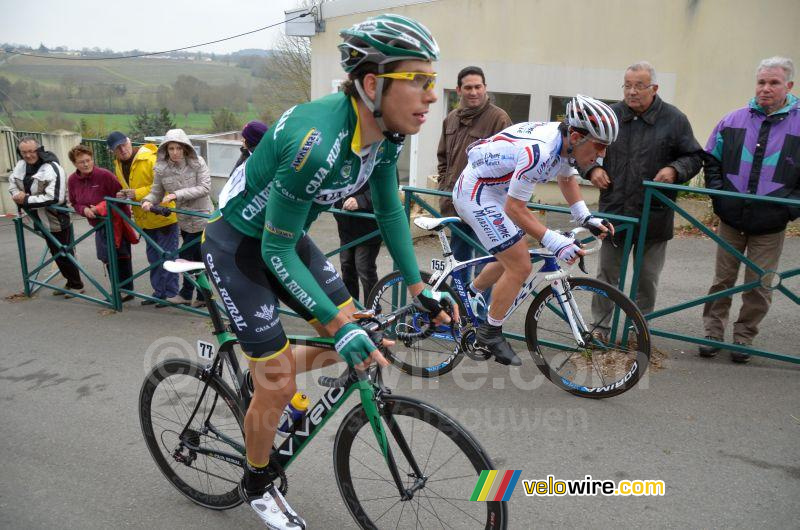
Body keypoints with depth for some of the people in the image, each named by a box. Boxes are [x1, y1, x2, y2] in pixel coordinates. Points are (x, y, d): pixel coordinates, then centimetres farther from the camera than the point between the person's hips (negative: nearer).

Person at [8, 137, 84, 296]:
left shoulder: (52, 168, -22)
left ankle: (77, 285, 19)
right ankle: (70, 282, 32)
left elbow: (54, 198, -29)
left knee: (65, 254, 3)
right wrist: (16, 194, -4)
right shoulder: (20, 166, 1)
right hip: (43, 222, 8)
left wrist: (26, 200, -24)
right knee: (56, 254, 18)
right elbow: (12, 181, 19)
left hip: (58, 221, -8)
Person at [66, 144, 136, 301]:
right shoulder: (72, 180, 0)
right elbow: (75, 203, 9)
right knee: (108, 259, 13)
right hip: (99, 225, 7)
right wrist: (84, 209, -13)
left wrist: (100, 208, -22)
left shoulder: (104, 175, -19)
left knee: (121, 257, -1)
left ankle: (126, 290, 11)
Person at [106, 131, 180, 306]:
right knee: (154, 259, 16)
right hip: (145, 219, 8)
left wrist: (138, 193, -25)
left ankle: (171, 293, 9)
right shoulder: (118, 165, 7)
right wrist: (122, 195, -3)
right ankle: (159, 292, 27)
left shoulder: (149, 159, -18)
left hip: (163, 216, -8)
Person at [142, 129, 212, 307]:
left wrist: (177, 194, -24)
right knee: (198, 258, 12)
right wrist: (148, 201, -19)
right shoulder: (161, 169, -4)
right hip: (184, 219, 4)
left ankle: (186, 294, 16)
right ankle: (203, 296, 22)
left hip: (200, 217, -4)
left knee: (186, 256, -2)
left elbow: (205, 188, -19)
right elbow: (156, 192, 3)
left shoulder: (197, 163, -12)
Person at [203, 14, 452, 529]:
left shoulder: (385, 131, -11)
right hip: (239, 246, -7)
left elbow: (389, 209, 2)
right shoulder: (317, 143, -36)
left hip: (286, 236, 7)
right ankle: (258, 486, 27)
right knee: (279, 384, -2)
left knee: (356, 340, 6)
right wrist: (339, 326, -30)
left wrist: (420, 288, 0)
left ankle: (257, 368, 28)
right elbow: (277, 252, -29)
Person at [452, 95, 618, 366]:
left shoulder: (565, 140, -5)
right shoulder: (538, 151, -33)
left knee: (512, 259, 20)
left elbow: (567, 178, 15)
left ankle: (467, 298, 37)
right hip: (476, 194, -9)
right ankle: (489, 334, 9)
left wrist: (586, 217, 4)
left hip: (495, 190, 9)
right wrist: (554, 241, -29)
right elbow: (515, 208, -27)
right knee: (520, 267, -8)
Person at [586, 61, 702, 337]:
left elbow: (694, 157, 5)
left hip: (653, 214, -1)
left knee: (647, 278, 10)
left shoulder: (674, 119, 0)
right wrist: (592, 168, -3)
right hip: (613, 211, 1)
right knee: (607, 273, 9)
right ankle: (600, 327, 22)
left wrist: (674, 169, -15)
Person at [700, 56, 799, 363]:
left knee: (760, 286, 7)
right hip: (731, 220, 2)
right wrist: (718, 195, 1)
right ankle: (713, 332, 24)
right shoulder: (733, 121, 3)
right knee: (722, 279, 11)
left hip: (770, 225, -1)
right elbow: (712, 161, 12)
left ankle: (744, 337, 23)